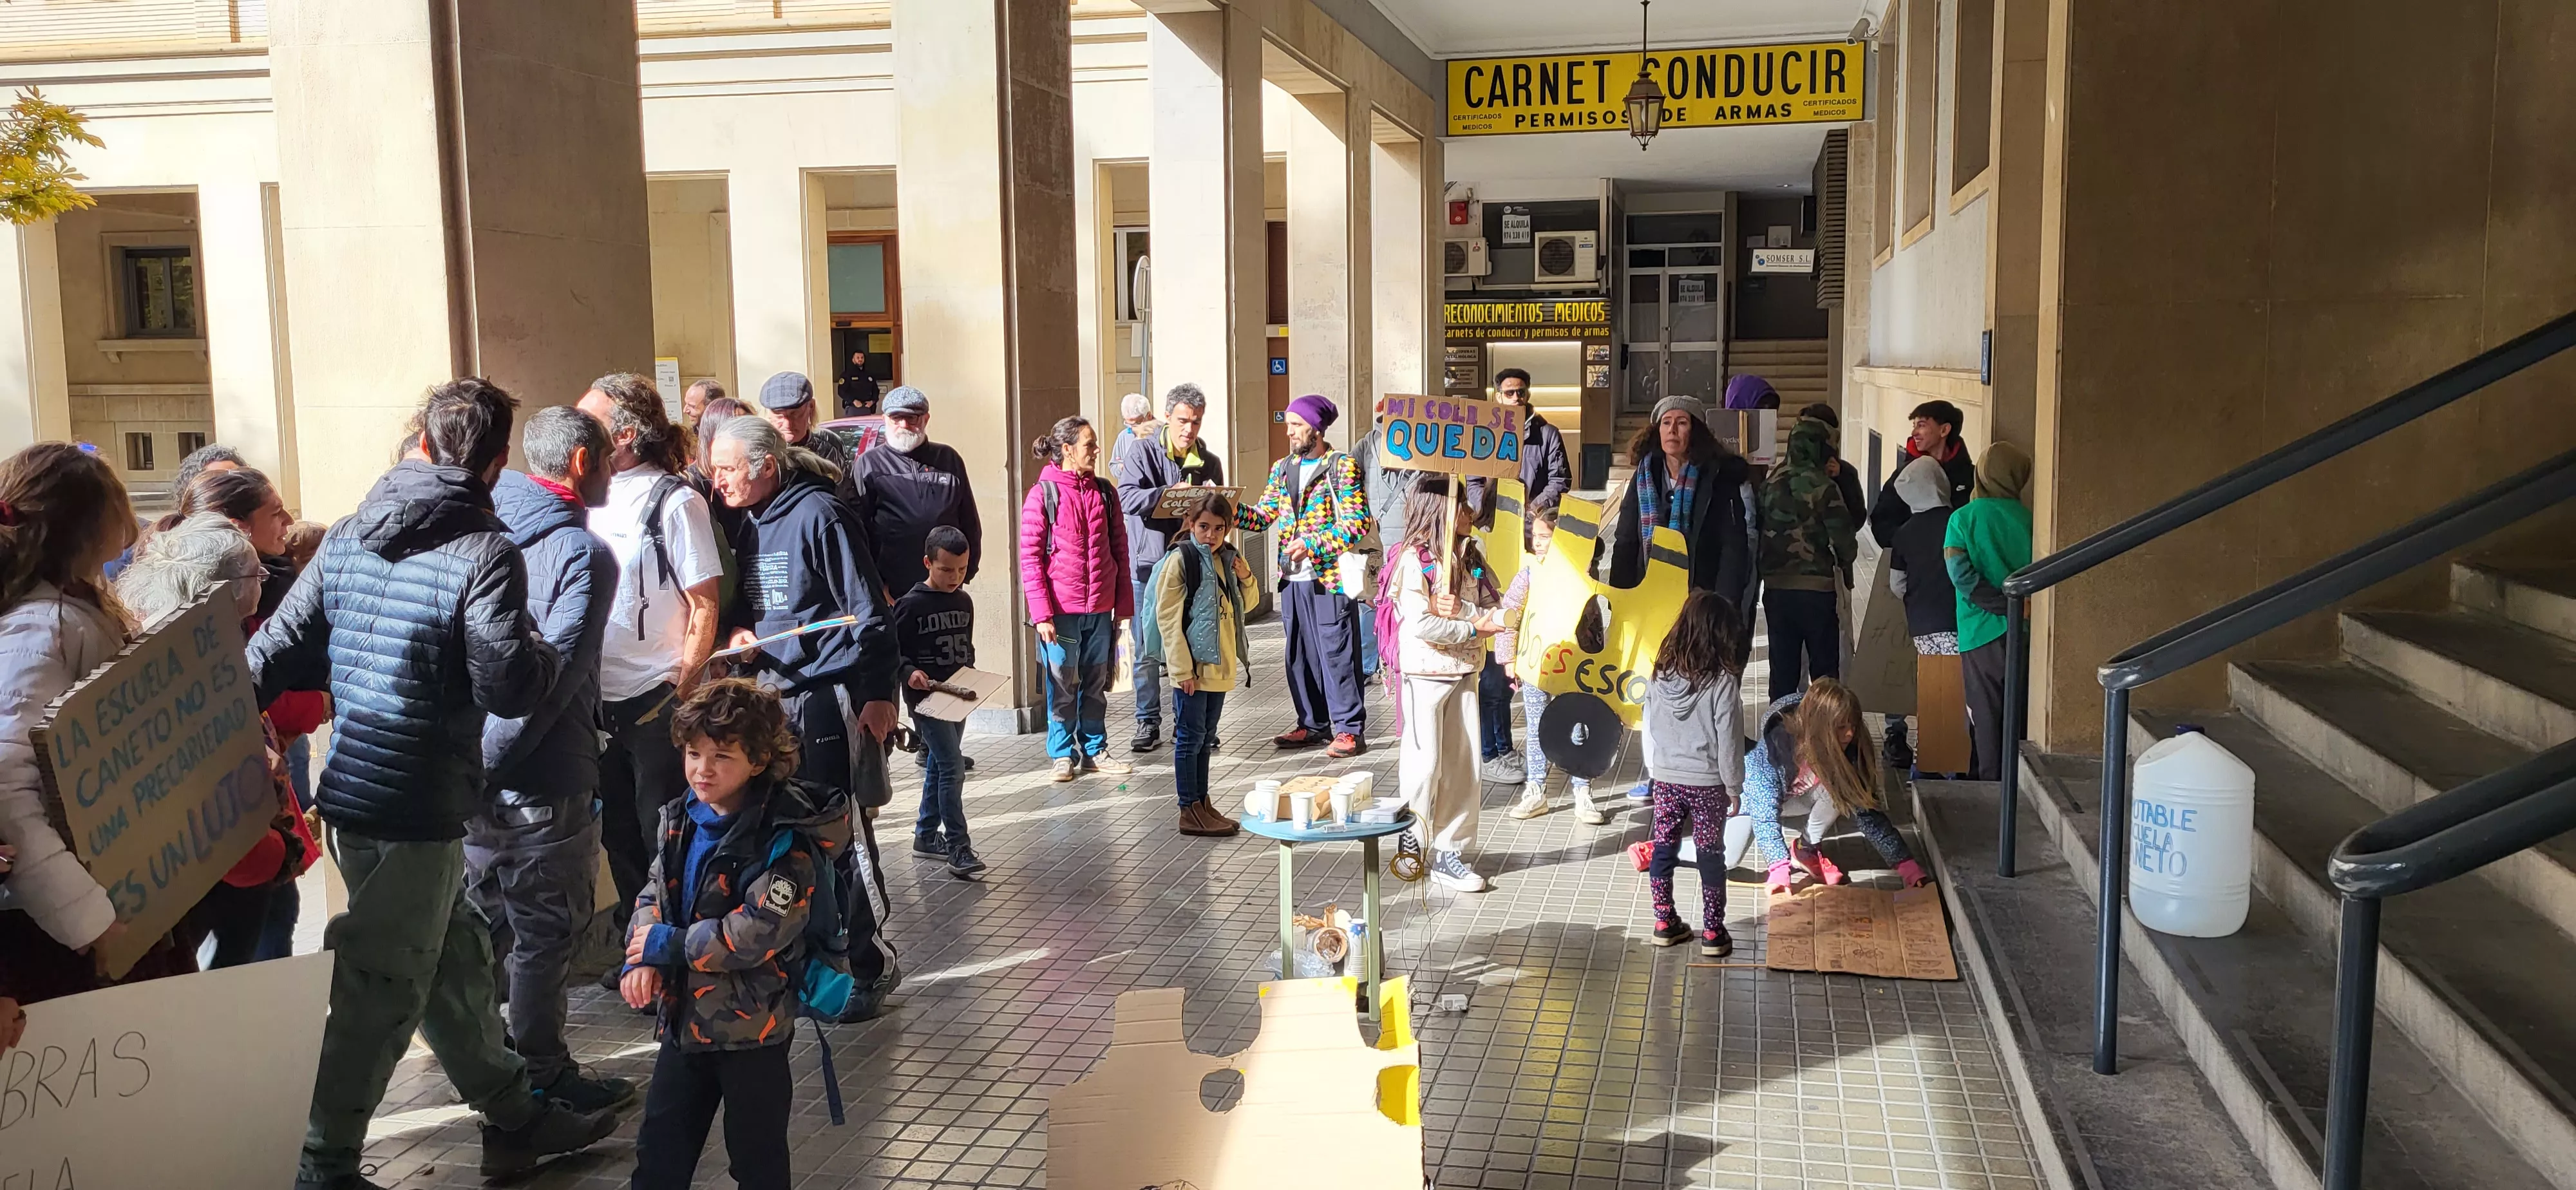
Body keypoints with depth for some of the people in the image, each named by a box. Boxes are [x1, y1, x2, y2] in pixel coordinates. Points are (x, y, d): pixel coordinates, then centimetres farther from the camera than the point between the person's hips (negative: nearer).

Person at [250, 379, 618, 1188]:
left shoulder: (349, 536, 6)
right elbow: (509, 686, -20)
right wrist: (550, 656, -1)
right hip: (418, 807, -8)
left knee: (454, 958, 19)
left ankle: (513, 1115, 32)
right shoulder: (485, 552, -15)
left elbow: (277, 652, 8)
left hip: (349, 788, 8)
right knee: (382, 989, 4)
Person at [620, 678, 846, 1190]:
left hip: (751, 1027, -7)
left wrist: (670, 945, -18)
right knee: (660, 1148, 20)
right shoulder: (683, 819, 1)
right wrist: (644, 958, -12)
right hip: (684, 1015, 7)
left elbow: (758, 933, -28)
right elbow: (655, 893, 7)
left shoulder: (784, 839, -23)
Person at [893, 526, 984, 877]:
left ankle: (926, 834, 29)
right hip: (926, 698, -7)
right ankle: (958, 848, -13)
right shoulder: (911, 605, -10)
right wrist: (909, 672, -25)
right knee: (952, 765, -14)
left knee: (939, 765, 16)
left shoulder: (964, 602, 10)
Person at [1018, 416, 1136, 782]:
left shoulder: (1104, 493, 7)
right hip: (1061, 611, -4)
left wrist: (1123, 604, 7)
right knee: (1063, 686, 5)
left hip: (1099, 610, 4)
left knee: (1096, 684, 12)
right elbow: (1030, 559, -8)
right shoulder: (1042, 495, -6)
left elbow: (1119, 549, 11)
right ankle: (1063, 754, 17)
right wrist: (1042, 614, -13)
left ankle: (1095, 750, 23)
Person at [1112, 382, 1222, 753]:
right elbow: (1128, 498, -14)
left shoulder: (1210, 461, 10)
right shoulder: (1141, 450, -1)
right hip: (1149, 562, -2)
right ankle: (1148, 724, 10)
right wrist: (1169, 493, -27)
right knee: (1147, 650, 0)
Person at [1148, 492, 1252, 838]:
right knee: (1191, 737, 0)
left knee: (1206, 737, 14)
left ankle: (1202, 803, 23)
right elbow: (1168, 618, -14)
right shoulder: (1180, 560, -11)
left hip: (1220, 665, 7)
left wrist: (1245, 578, 0)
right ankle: (1190, 810, 6)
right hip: (1192, 666, -7)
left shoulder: (1228, 559, 9)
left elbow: (1245, 606, 22)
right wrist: (1183, 668, -18)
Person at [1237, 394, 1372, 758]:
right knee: (1300, 655, 11)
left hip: (1330, 578, -7)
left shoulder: (1343, 466, -5)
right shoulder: (1283, 469, 15)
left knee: (1337, 655, -4)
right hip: (1292, 579, 7)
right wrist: (1227, 510, -8)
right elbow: (1263, 516, 9)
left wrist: (1310, 545, -17)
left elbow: (1357, 524, -11)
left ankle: (1349, 729, 3)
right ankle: (1313, 724, 22)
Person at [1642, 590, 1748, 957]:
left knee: (1663, 849, 12)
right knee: (1710, 855, 6)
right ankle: (1713, 933, 11)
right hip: (1707, 782, -4)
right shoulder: (1723, 681, -17)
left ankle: (1665, 924, 22)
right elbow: (1729, 741, -12)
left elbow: (1649, 729, 5)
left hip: (1665, 779, 4)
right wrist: (1734, 786, -1)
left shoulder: (1660, 675, -3)